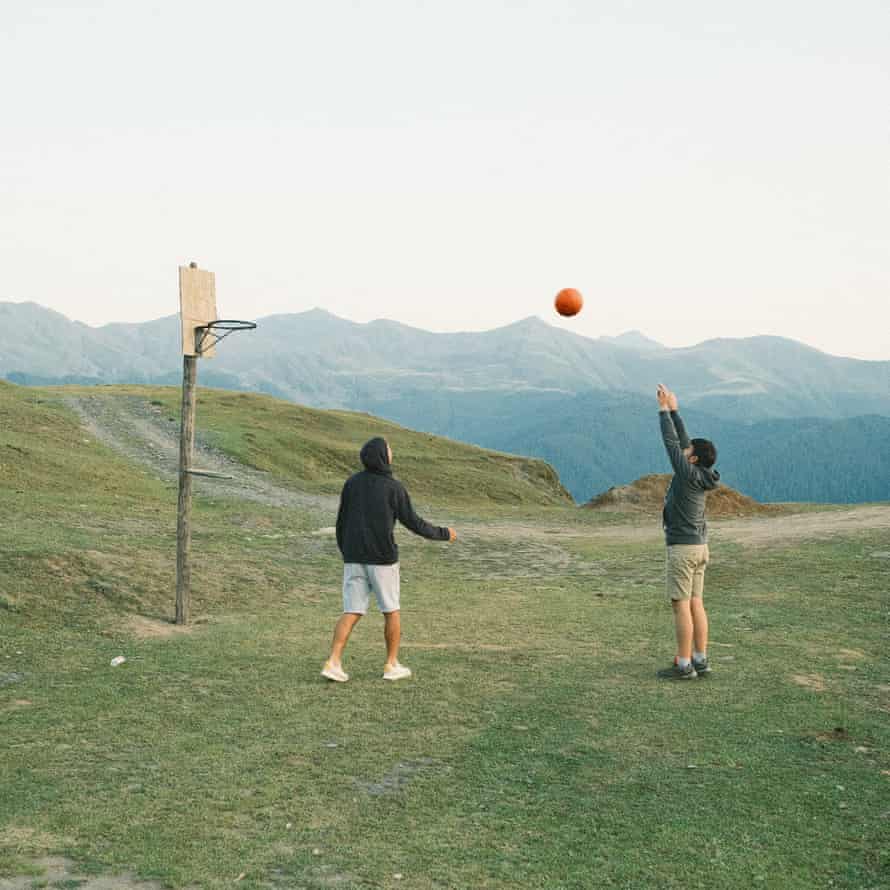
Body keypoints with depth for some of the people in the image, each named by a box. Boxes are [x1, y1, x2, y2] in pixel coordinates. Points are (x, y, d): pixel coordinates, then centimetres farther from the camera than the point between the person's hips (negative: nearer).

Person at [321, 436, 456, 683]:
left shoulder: (351, 483, 3)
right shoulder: (393, 487, -9)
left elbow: (341, 522, 7)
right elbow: (412, 522, -4)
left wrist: (344, 551, 20)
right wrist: (444, 534, 9)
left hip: (354, 559, 4)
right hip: (382, 558, -4)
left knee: (351, 612, 5)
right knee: (392, 611, 12)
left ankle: (334, 662, -8)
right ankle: (392, 665, 17)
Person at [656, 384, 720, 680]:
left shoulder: (689, 474, -17)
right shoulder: (700, 474, 6)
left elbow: (671, 441, -13)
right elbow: (682, 439, 14)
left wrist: (664, 410, -6)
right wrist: (674, 410, 16)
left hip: (683, 548, -9)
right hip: (698, 547, 9)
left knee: (681, 606, -5)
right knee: (695, 604, 11)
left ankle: (683, 665, -2)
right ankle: (700, 661, 13)